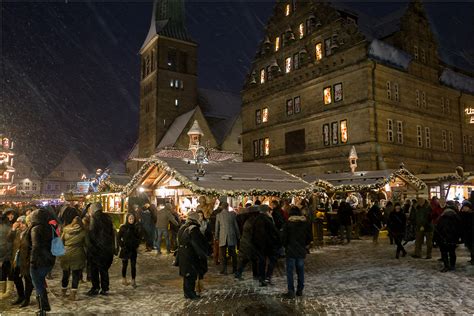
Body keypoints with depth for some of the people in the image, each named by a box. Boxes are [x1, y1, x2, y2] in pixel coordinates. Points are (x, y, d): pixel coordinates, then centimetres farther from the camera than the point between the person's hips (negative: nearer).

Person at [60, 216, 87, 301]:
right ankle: (73, 294, -4)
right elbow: (86, 244, -1)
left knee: (65, 274, 17)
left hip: (65, 255, 4)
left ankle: (63, 292, 31)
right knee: (76, 275, 1)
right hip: (77, 255, -4)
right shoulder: (83, 231, -3)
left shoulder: (66, 230, 6)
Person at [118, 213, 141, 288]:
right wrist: (122, 245, -8)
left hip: (133, 249, 2)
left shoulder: (136, 228, 3)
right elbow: (118, 237, -3)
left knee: (133, 265, 1)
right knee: (125, 264, 9)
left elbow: (138, 237, 14)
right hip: (125, 249, -2)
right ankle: (124, 279, 26)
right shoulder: (123, 227, -7)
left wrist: (137, 245, 3)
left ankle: (133, 281, 6)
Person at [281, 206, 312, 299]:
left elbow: (283, 238, -8)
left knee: (290, 271, 1)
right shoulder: (306, 223, 1)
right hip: (301, 251, 4)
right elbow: (309, 238, 6)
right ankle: (300, 290, 21)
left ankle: (291, 292, -1)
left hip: (291, 251, -4)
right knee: (300, 271, 14)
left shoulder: (288, 224, -11)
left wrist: (286, 246, 10)